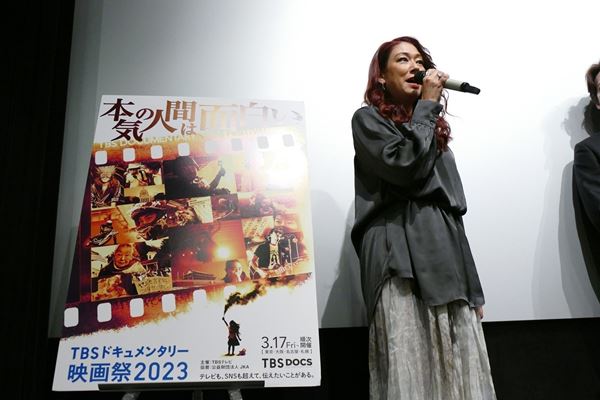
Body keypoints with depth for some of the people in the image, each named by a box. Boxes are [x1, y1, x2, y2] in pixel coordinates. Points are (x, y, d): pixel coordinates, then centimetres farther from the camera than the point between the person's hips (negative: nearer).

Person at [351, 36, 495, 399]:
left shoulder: (434, 127, 25)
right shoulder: (368, 120, 5)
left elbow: (453, 208, 21)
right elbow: (406, 167, -15)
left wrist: (472, 287, 16)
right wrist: (427, 105, -2)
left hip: (447, 257, 7)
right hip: (402, 259, -6)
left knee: (457, 368, 5)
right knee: (410, 368, -8)